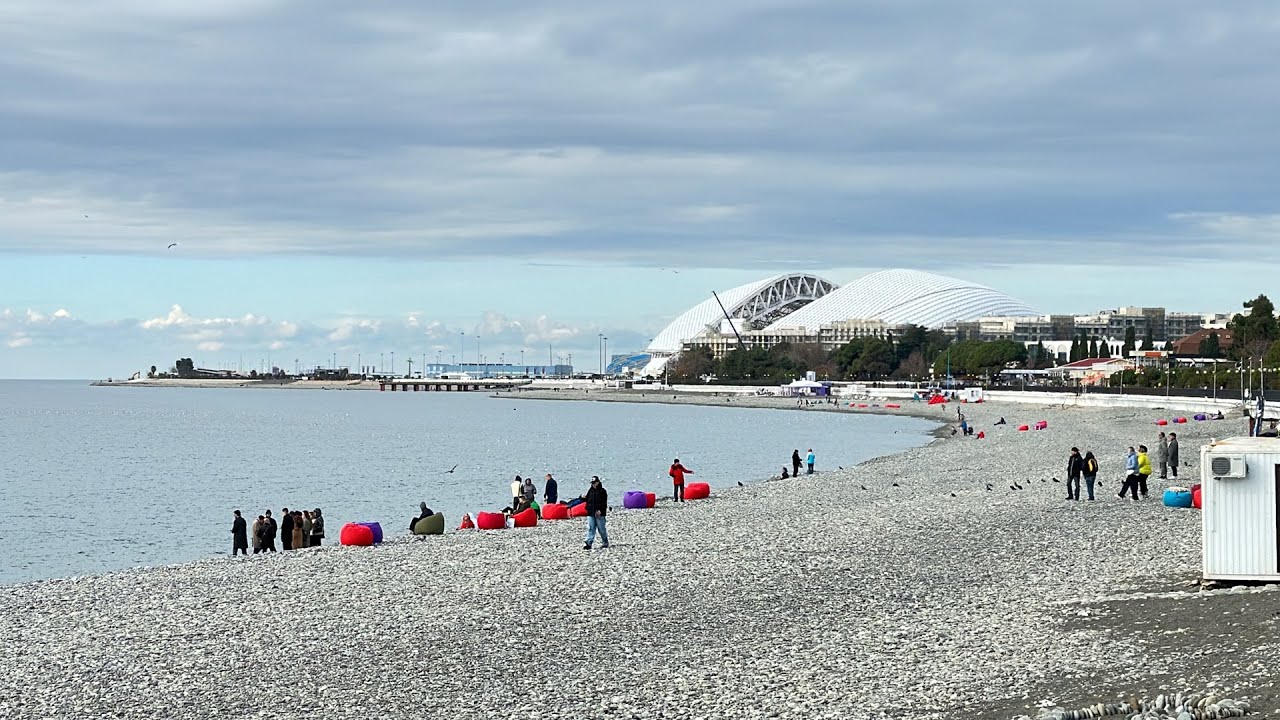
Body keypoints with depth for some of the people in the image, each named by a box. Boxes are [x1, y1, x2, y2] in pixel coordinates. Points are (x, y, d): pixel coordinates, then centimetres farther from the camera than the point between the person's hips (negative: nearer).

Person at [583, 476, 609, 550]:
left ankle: (605, 543, 18)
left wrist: (600, 510, -20)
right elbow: (588, 500, 22)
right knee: (590, 528, -3)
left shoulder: (602, 491, -3)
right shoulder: (590, 491, 14)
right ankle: (588, 543, -9)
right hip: (591, 513, 5)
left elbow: (604, 502, -9)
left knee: (601, 529, 4)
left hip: (599, 514, -5)